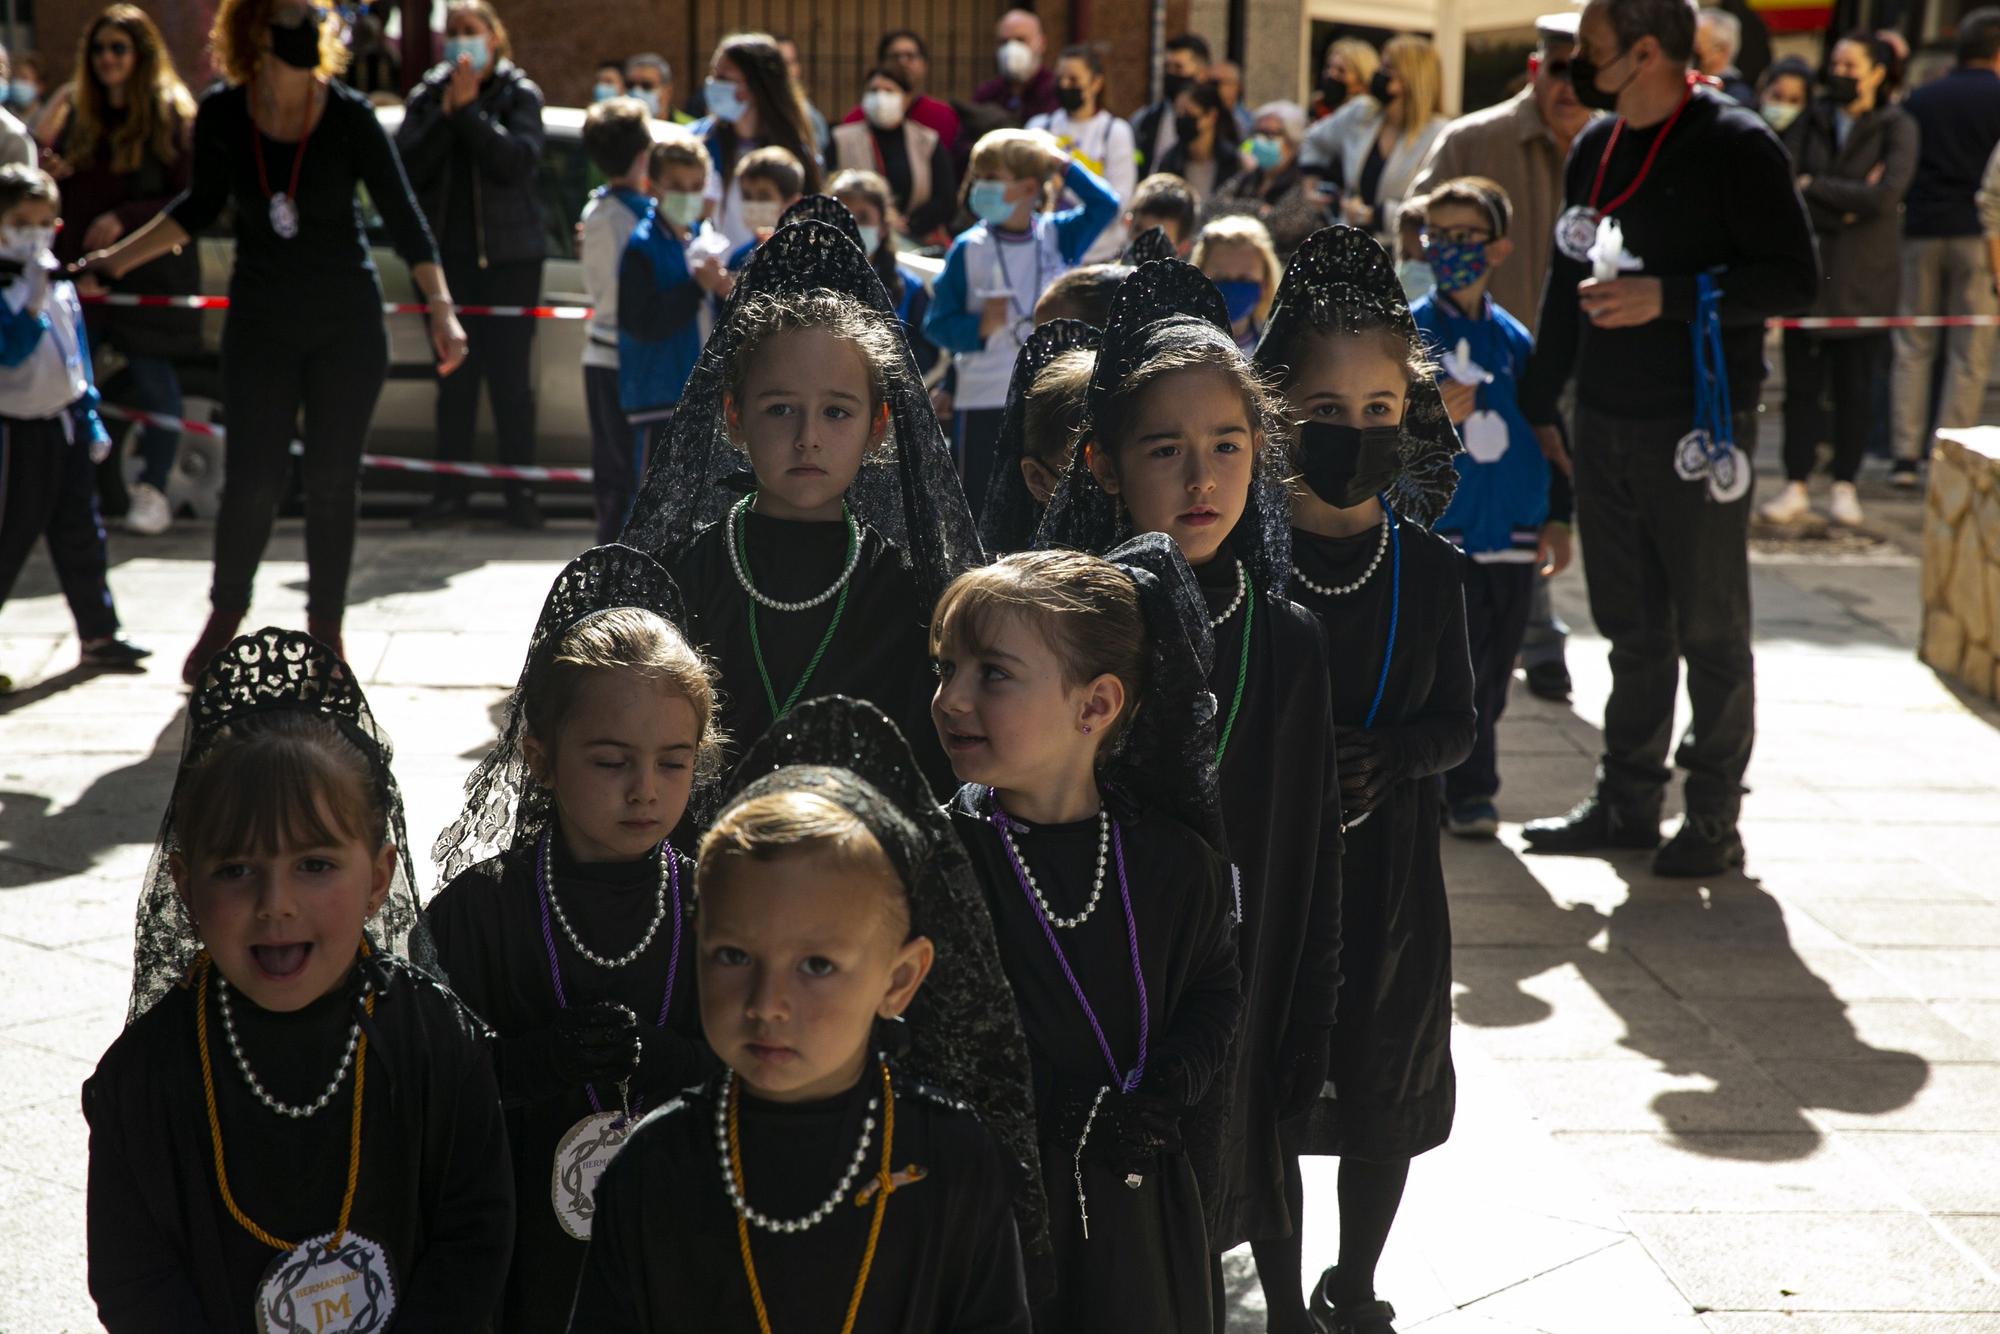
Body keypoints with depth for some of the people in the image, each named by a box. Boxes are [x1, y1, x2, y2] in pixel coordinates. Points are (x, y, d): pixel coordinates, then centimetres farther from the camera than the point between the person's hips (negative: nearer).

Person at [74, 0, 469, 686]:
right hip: (261, 322, 1)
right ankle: (226, 614, 24)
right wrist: (119, 257, 10)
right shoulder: (222, 115, -6)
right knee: (254, 478, -1)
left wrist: (441, 310, -19)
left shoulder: (349, 115, -11)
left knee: (333, 482, 4)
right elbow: (202, 206, 11)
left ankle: (325, 630, 20)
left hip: (348, 324, -1)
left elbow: (402, 216, -11)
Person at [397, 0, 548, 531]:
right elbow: (407, 165, -4)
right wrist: (446, 115, -13)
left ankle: (520, 492, 2)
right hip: (446, 256, 3)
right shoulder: (427, 96, 9)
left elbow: (518, 160, -15)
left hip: (509, 256, -3)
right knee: (454, 377, 6)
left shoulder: (519, 94, 2)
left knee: (510, 377, -3)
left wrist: (468, 110, -15)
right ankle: (449, 492, 11)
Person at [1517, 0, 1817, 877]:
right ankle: (1627, 803, 21)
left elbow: (1795, 279, -14)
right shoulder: (1595, 148, 11)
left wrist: (1671, 296, -22)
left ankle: (1713, 821, 10)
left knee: (1711, 631, 3)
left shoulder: (1733, 145, -10)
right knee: (1631, 628, 13)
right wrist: (1538, 403, 17)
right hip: (1606, 422, 6)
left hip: (1698, 425, -6)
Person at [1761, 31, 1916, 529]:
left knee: (1855, 386, 3)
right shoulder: (1810, 122, 9)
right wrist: (1845, 205, -14)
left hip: (1864, 277, -2)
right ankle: (1796, 487, 3)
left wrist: (1813, 185, -8)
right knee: (1802, 382, 0)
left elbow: (1887, 195, -14)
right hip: (1807, 269, 2)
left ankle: (1845, 485, 13)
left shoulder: (1897, 127, 0)